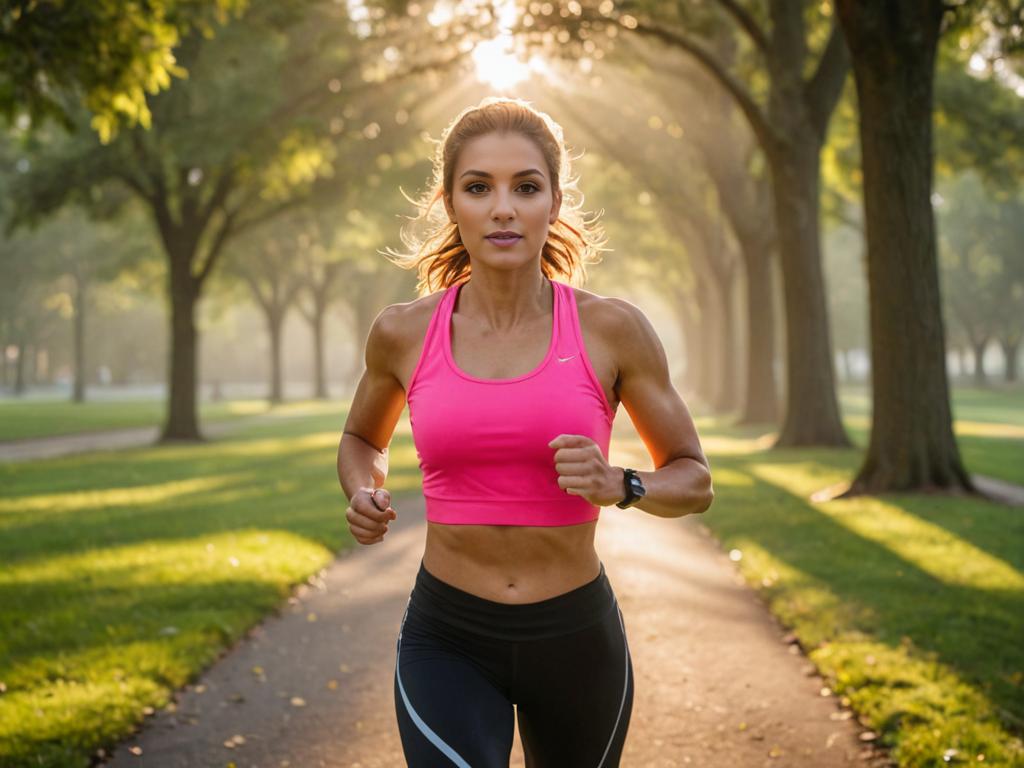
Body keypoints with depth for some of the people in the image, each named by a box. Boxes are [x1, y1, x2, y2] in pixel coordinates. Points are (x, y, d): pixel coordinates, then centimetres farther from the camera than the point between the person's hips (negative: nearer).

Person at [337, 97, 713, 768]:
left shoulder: (611, 328, -8)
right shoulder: (403, 333, -4)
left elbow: (694, 482, 2)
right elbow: (363, 439, 17)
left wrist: (617, 486, -19)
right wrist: (364, 494, -5)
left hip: (577, 638, 1)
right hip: (446, 642, 0)